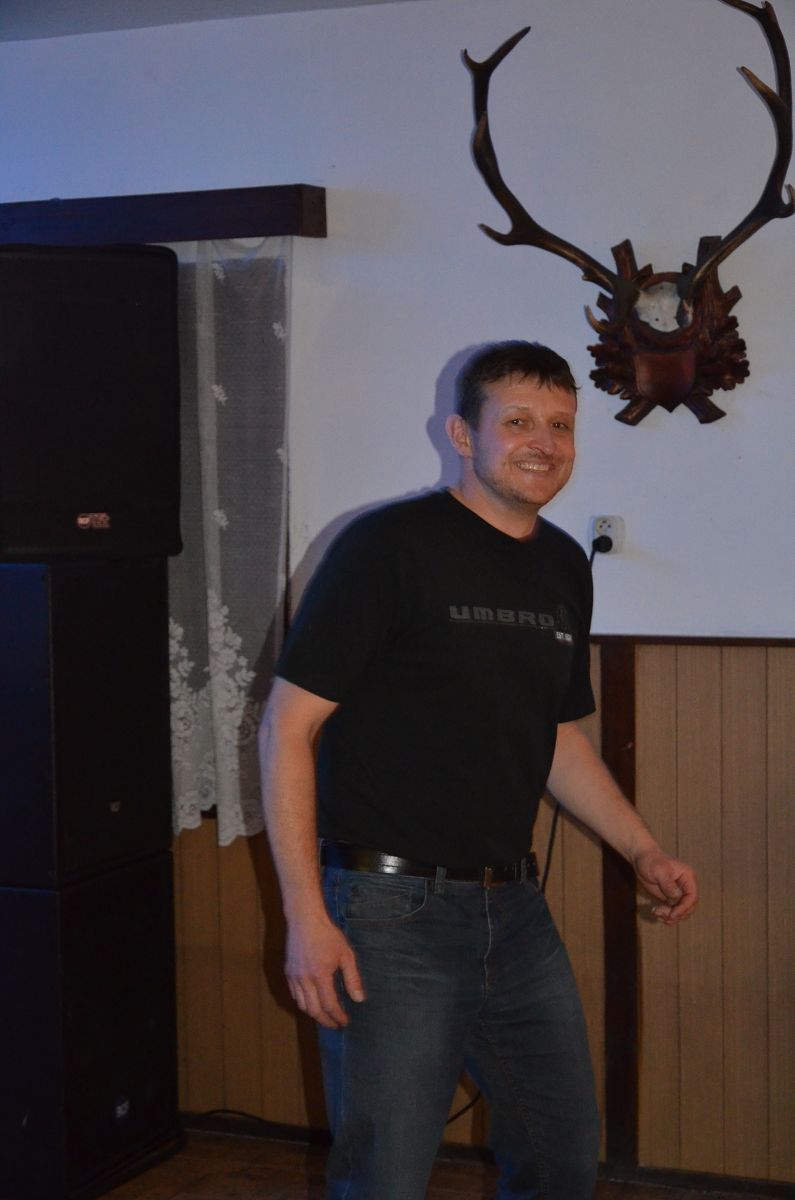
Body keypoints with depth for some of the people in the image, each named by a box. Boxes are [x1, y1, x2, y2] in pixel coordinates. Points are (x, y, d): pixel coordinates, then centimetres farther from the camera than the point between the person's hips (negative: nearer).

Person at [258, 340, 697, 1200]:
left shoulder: (564, 568, 10)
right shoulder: (389, 546, -12)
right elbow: (288, 726, -13)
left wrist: (644, 853, 12)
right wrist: (305, 916, -18)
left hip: (515, 913, 7)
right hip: (392, 915, -7)